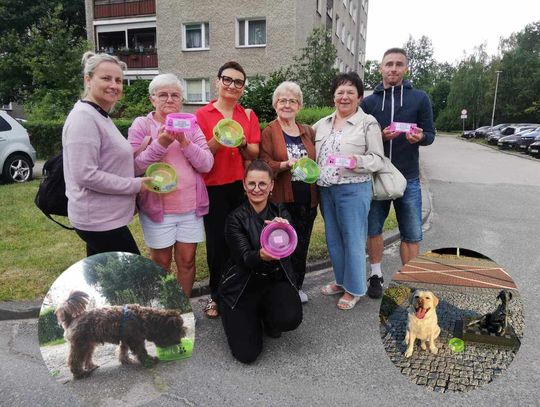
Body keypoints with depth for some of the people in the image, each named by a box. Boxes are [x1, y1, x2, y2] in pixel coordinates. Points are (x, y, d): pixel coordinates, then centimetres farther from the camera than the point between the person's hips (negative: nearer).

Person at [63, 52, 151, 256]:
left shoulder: (101, 116, 13)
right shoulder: (83, 118, -18)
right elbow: (86, 175, -25)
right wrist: (136, 185, -18)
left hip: (103, 217, 10)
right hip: (100, 220, -10)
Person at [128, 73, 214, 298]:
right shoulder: (141, 124, -2)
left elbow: (207, 164, -4)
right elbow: (135, 167, -11)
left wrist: (184, 142, -17)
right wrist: (161, 143, -22)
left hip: (190, 206, 2)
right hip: (157, 207, -2)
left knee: (187, 260, 10)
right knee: (161, 262, 10)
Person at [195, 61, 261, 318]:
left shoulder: (249, 115, 9)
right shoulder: (203, 114, 1)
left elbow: (254, 154, 4)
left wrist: (242, 143, -17)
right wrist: (218, 139, -19)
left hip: (243, 186, 2)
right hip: (214, 187, -2)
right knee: (217, 242, 4)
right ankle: (217, 295, 22)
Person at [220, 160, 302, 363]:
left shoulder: (280, 212, 1)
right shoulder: (236, 218, -6)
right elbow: (245, 257, -17)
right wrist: (261, 256, -41)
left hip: (276, 280, 2)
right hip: (243, 285, -2)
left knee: (290, 319, -28)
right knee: (247, 353, -13)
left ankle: (268, 317, 10)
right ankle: (252, 317, 21)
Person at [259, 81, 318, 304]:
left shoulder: (308, 131, 15)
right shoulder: (269, 132, 0)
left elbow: (317, 160, 23)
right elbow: (264, 164, -9)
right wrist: (285, 165, -23)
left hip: (307, 199, 5)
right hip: (282, 200, -4)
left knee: (302, 244, 11)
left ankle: (297, 286, 28)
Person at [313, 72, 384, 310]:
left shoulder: (368, 123, -2)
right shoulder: (322, 124, 13)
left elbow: (378, 159, -5)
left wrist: (357, 161, -23)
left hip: (353, 190, -6)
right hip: (326, 190, 6)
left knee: (352, 240, 0)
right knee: (333, 239, 15)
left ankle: (354, 289, 16)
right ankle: (341, 281, 32)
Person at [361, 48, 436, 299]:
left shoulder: (419, 98, 3)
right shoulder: (369, 102, 5)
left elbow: (430, 134, 3)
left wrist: (419, 137, -20)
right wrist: (379, 136, -15)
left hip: (408, 178, -1)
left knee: (412, 234, 6)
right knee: (373, 229, 10)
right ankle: (376, 275, 27)